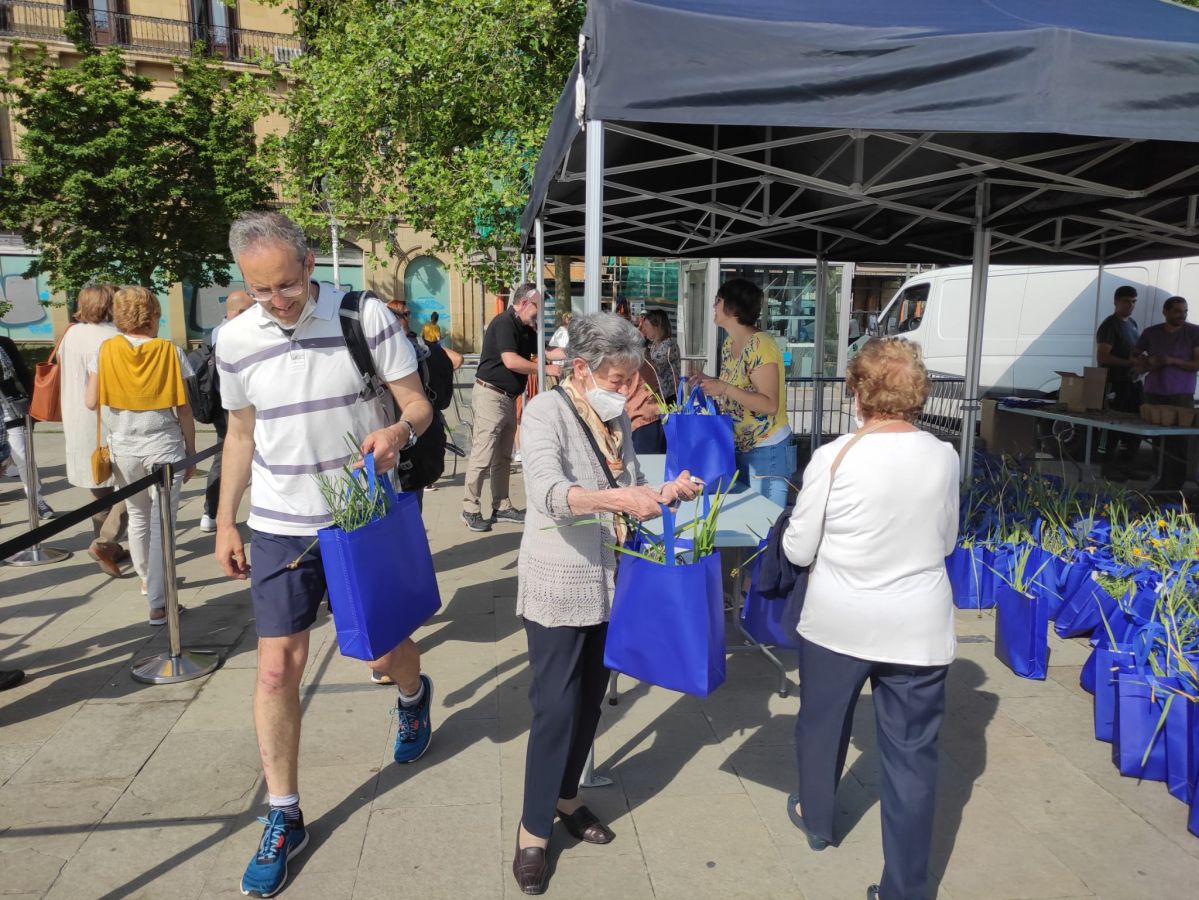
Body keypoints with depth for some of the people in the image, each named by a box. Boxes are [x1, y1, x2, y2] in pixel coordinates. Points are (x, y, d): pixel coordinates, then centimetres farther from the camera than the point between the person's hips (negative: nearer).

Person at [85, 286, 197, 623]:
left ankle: (148, 580, 39)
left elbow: (91, 402, -1)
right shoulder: (170, 352, -5)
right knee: (162, 522, 0)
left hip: (123, 447, 3)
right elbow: (183, 409, -5)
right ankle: (158, 602, -1)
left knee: (138, 516, 21)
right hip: (164, 446, -3)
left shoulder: (105, 351, -1)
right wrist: (191, 452, 4)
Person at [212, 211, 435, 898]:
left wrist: (398, 431, -32)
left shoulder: (366, 316, -12)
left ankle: (414, 692, 50)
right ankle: (284, 818, 19)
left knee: (384, 650, 11)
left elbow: (419, 405, -9)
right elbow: (241, 434, 10)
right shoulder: (235, 340, -2)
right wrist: (225, 523, 11)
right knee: (278, 667, 0)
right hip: (281, 527, 2)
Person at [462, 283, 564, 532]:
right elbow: (511, 361, -24)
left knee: (503, 457, 13)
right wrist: (547, 369, -18)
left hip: (508, 398, 10)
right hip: (490, 395, -10)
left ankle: (502, 507, 20)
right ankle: (470, 510, 0)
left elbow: (546, 352, 19)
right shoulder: (504, 323, -14)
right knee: (483, 456, -7)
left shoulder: (525, 329, 14)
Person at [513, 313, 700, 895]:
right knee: (556, 706, -2)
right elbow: (549, 493, -29)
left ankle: (565, 797, 37)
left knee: (590, 698, 16)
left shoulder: (616, 418, 6)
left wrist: (668, 493, -8)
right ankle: (534, 830, 17)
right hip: (558, 585, -6)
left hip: (608, 582, 6)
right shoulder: (546, 411, -14)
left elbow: (631, 493, 11)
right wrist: (616, 499, -42)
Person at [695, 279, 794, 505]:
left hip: (766, 451, -8)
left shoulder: (760, 346, -18)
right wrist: (710, 384, 3)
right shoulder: (729, 344, 8)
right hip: (738, 447, 9)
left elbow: (769, 405, -23)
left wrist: (724, 389, -27)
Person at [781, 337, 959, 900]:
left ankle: (816, 820, 46)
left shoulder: (834, 458, -16)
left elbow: (798, 550, -7)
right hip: (919, 630, 2)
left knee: (821, 725, 23)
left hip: (838, 622, -1)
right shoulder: (943, 457, -5)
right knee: (912, 754, 11)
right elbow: (945, 542, 8)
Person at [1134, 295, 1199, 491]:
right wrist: (1146, 362, 1)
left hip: (1181, 395, -3)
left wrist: (1173, 361, -16)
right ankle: (1163, 479, 14)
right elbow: (1135, 354, 21)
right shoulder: (1151, 333, 7)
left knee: (1178, 442, -6)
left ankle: (1173, 484, -1)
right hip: (1154, 393, 3)